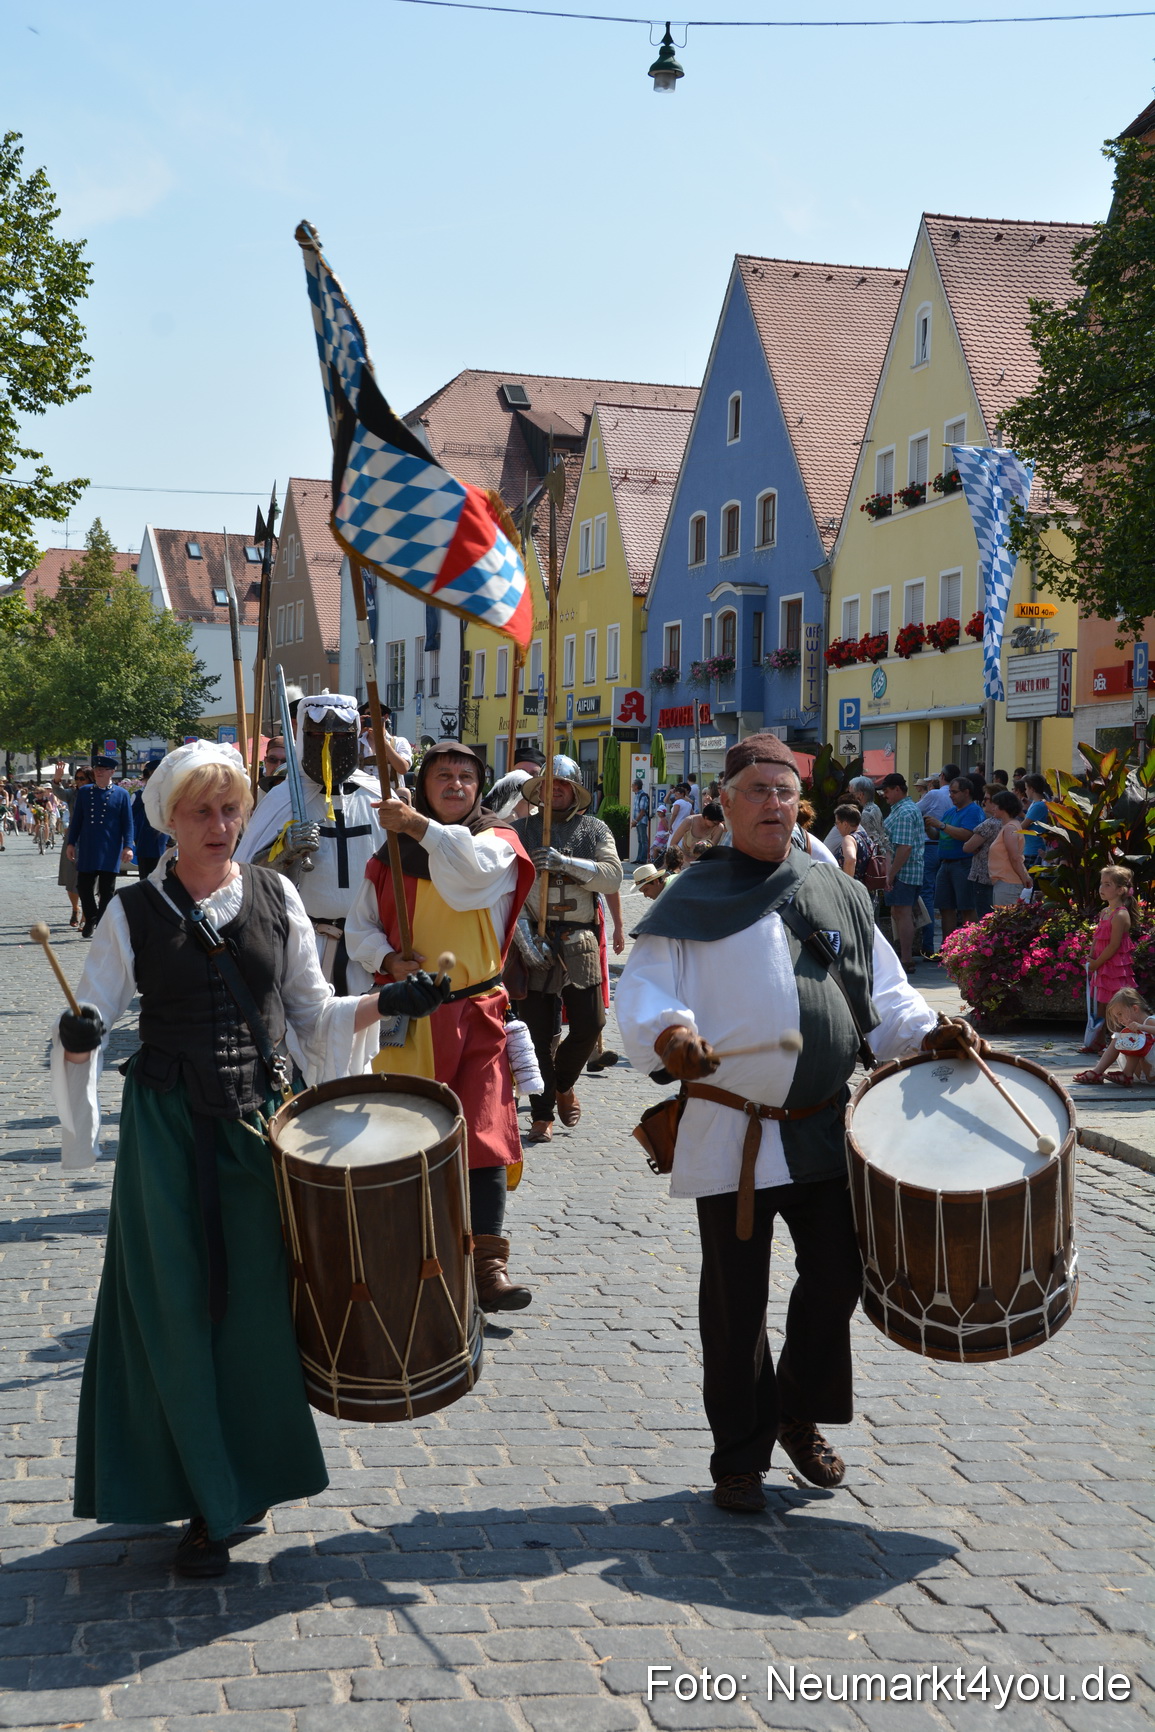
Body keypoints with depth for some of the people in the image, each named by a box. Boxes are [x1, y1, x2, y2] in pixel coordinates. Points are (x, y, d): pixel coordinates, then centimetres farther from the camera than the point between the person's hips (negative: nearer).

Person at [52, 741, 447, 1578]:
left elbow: (313, 1012, 9)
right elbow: (92, 1016, -1)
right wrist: (77, 1039, -23)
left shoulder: (276, 896, 5)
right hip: (167, 1125, -2)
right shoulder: (135, 911, -1)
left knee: (256, 1303, 6)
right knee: (177, 1308, 1)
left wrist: (384, 1004, -6)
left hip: (257, 1116, 2)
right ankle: (205, 1505, 14)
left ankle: (248, 1475, 27)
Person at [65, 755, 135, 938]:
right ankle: (90, 920, 21)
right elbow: (76, 819, 11)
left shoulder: (121, 794, 1)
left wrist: (127, 846, -9)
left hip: (110, 852, -2)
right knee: (84, 886, 4)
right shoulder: (84, 792, 9)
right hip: (87, 851, 3)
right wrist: (71, 842, 7)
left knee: (106, 890, 3)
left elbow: (128, 823, -1)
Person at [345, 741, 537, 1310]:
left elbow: (475, 868, -23)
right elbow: (359, 926, 11)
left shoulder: (496, 840, 2)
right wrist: (387, 958, -8)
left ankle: (487, 1262, -7)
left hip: (477, 1012, -2)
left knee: (484, 1133, -10)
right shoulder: (394, 851, 8)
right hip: (408, 1014, 2)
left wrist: (423, 827, -27)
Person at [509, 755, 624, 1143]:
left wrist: (564, 862, -19)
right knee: (539, 1032, 1)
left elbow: (613, 876, -6)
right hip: (533, 941, -1)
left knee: (590, 1024, 0)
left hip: (579, 942, 1)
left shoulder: (594, 830, 9)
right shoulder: (521, 829, 6)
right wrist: (524, 936, -14)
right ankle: (543, 1114, 13)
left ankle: (563, 1082, 30)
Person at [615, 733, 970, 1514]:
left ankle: (802, 1418, 33)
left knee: (837, 1276, 9)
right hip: (732, 1136, -4)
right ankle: (740, 1457, 21)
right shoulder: (694, 900, -1)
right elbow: (643, 989, -9)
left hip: (828, 1126, 4)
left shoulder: (839, 894, 11)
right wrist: (669, 1034, -30)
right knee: (736, 1302, 4)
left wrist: (928, 1033, -3)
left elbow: (883, 992, 14)